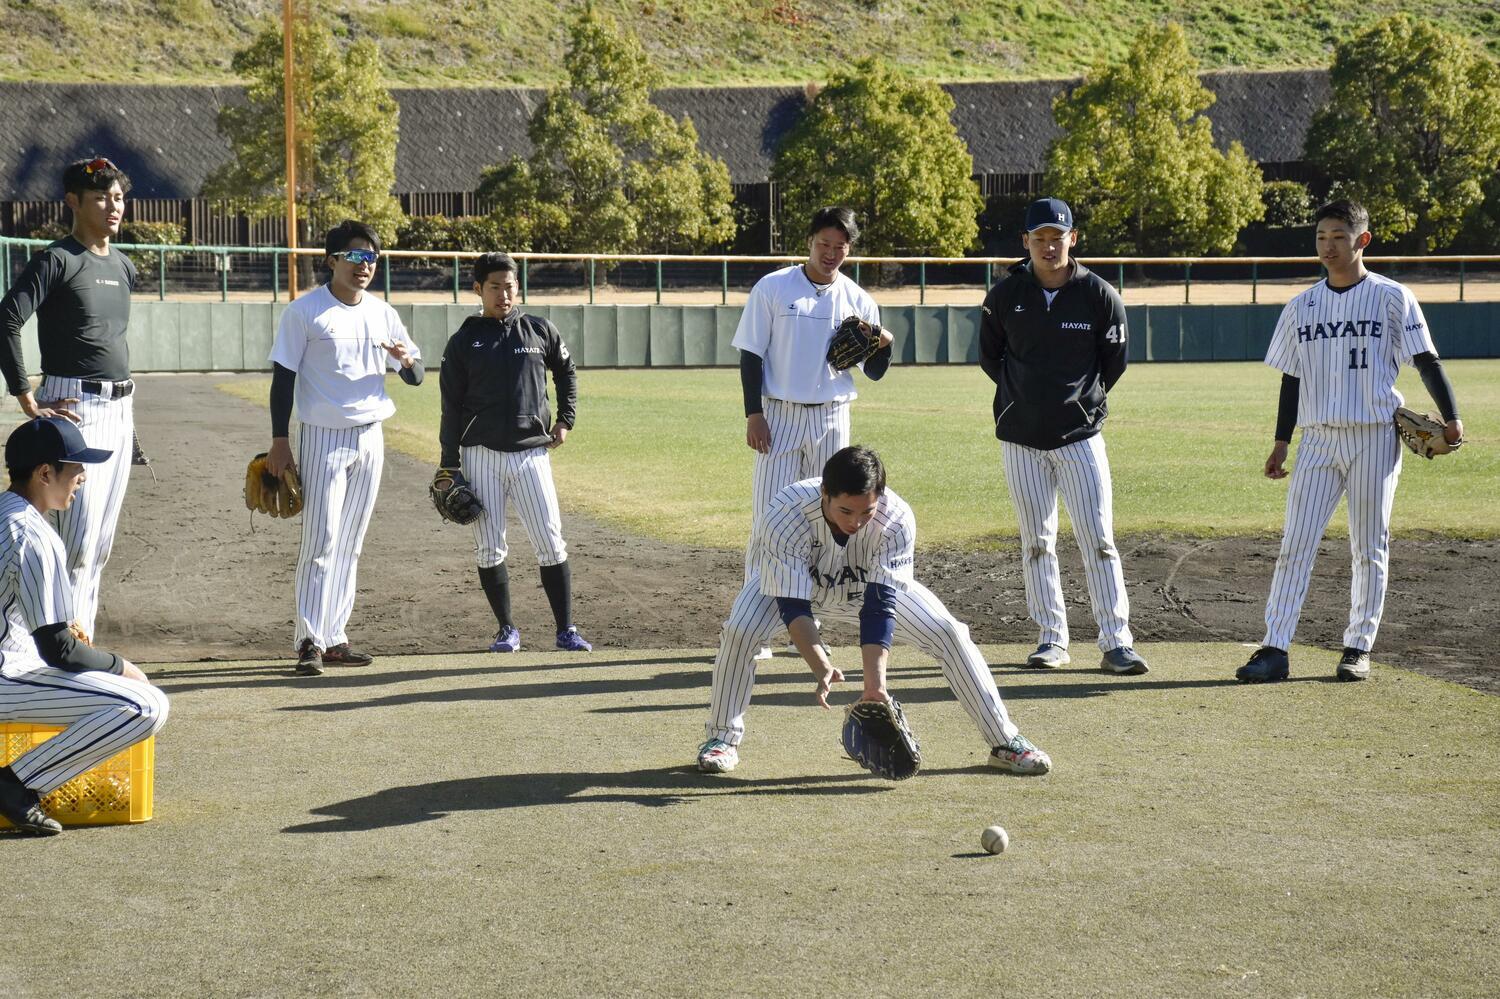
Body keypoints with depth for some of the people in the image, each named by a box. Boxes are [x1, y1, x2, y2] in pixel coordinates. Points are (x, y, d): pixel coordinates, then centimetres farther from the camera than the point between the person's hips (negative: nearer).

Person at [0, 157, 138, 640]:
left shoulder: (124, 267, 14)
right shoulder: (57, 260, -10)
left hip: (120, 411, 8)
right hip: (75, 409, -8)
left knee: (100, 543, 11)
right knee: (77, 542, -12)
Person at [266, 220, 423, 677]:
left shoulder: (382, 314, 8)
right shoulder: (305, 312, -7)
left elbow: (416, 376, 13)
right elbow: (283, 376, -5)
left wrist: (406, 360, -12)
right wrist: (279, 442, -10)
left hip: (370, 438, 5)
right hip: (324, 437, -5)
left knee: (350, 544, 8)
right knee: (322, 541, -10)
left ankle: (333, 638, 13)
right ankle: (310, 642, -8)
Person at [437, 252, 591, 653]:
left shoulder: (540, 331, 5)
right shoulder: (463, 342, 2)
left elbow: (566, 371, 23)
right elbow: (451, 407, 3)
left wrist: (566, 419, 12)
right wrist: (449, 465, -1)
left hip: (531, 452, 0)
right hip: (481, 455, 0)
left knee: (551, 544, -2)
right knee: (489, 549, 2)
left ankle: (565, 630, 3)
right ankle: (506, 630, 14)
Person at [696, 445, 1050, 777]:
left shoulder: (897, 519, -36)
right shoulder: (787, 513, -40)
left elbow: (878, 608, -37)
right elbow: (793, 607, -39)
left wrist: (874, 684, -46)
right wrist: (822, 668, -53)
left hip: (869, 584, 1)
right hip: (791, 579, -1)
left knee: (949, 634, -14)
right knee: (739, 631, -28)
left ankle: (1005, 742, 0)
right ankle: (722, 739, -7)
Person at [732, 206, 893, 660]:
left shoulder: (858, 301, 6)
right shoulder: (773, 289, -1)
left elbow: (874, 373, 9)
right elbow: (751, 354, -1)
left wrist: (883, 345, -13)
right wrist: (753, 414, -10)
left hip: (831, 419, 3)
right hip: (779, 416, -3)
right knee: (769, 519, -6)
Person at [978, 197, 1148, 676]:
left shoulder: (1099, 295, -5)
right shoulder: (1006, 294, -1)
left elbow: (1114, 362, 6)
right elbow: (989, 356, 12)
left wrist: (1082, 400, 8)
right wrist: (1024, 396, 9)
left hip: (1080, 434, -2)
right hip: (1020, 438, 2)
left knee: (1098, 539, -5)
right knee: (1036, 542, 7)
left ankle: (1116, 642, -4)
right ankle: (1052, 638, 16)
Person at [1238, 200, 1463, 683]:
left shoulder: (1392, 298, 0)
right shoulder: (1301, 306, 11)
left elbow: (1426, 361, 0)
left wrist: (1450, 417, -8)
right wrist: (1281, 442, 10)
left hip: (1375, 438, -3)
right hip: (1318, 439, 3)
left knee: (1369, 548, 3)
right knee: (1295, 544, -5)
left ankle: (1358, 648, 12)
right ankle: (1275, 650, -7)